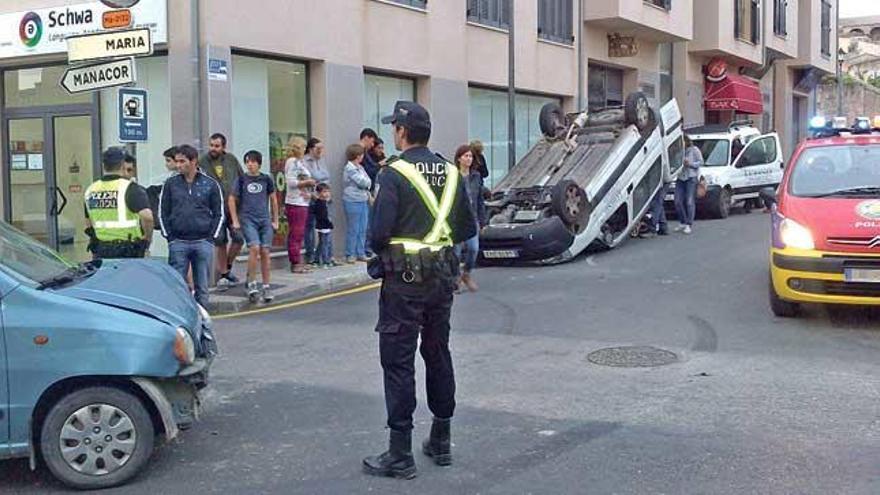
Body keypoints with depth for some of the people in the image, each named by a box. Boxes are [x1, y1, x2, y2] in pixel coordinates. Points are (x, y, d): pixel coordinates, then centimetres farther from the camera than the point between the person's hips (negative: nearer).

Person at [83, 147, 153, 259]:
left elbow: (88, 224, 19)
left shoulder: (91, 189, 10)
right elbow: (147, 216, -24)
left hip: (100, 252, 6)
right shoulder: (130, 188, -11)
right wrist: (148, 237, -9)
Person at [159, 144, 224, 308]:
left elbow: (219, 214, 7)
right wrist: (168, 236, 1)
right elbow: (162, 212, 10)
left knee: (202, 288, 6)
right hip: (177, 243, 0)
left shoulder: (211, 184, 4)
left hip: (203, 243, 0)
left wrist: (212, 237, -2)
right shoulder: (171, 183, 7)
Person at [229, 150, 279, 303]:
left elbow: (273, 200, 15)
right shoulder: (241, 180, 2)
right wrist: (235, 221, 2)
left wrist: (275, 221, 13)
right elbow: (232, 200, 7)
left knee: (265, 252, 0)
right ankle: (252, 284, -8)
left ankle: (266, 287, 10)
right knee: (254, 247, -20)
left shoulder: (266, 179, 6)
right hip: (248, 220, -2)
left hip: (265, 220, 2)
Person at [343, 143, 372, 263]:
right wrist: (368, 182, 3)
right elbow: (362, 182, -16)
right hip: (353, 201, -8)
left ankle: (361, 253, 17)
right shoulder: (350, 168, -12)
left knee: (363, 229, 10)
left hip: (363, 200, 8)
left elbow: (368, 182, 12)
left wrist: (366, 183, -7)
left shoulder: (360, 167, 14)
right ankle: (350, 254, 5)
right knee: (353, 230, -3)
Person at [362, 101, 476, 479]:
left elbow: (380, 231, -19)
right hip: (443, 276, 6)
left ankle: (400, 454, 3)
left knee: (398, 363, -1)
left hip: (404, 278, -6)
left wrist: (378, 249, 1)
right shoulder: (450, 173, 6)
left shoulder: (394, 174, -13)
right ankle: (441, 443, 26)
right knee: (438, 355, 17)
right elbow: (467, 229, 8)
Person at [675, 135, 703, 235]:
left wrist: (690, 164, -14)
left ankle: (689, 225, -5)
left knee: (690, 202, -8)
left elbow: (701, 162, -1)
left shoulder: (694, 150, 0)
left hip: (691, 178, -5)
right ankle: (682, 223, 15)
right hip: (680, 178, 5)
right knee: (678, 201, 1)